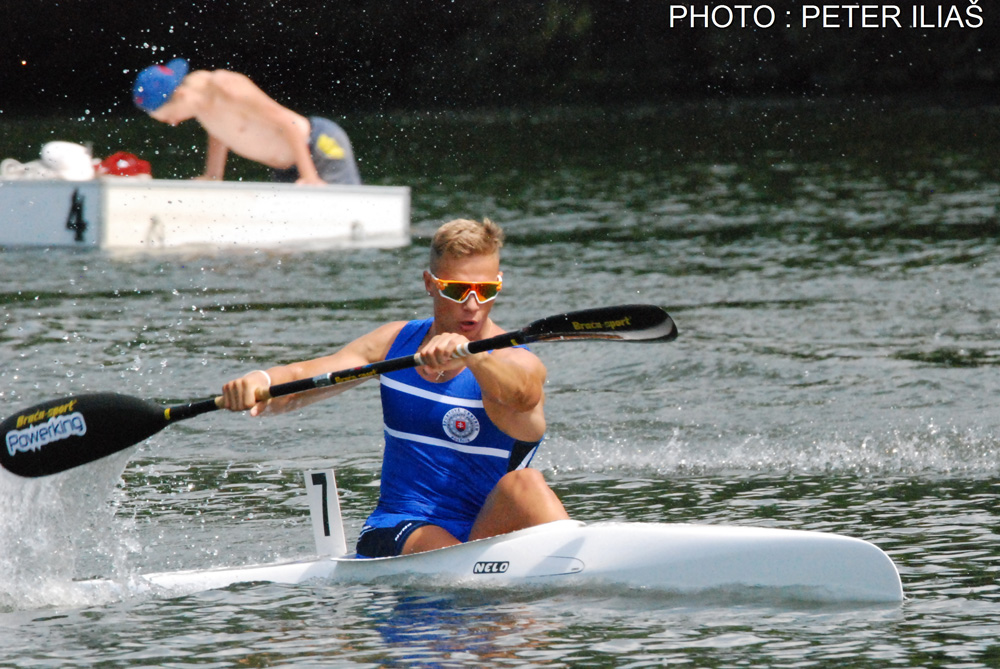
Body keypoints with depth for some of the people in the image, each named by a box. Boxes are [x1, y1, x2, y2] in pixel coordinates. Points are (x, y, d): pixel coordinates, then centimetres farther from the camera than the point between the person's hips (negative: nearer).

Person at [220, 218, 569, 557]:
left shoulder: (518, 364, -5)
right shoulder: (397, 342, 11)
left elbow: (519, 395, -32)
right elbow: (301, 377, 2)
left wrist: (468, 352, -54)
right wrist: (262, 381, -23)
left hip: (486, 534, -2)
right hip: (392, 533, 2)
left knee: (524, 484, -33)